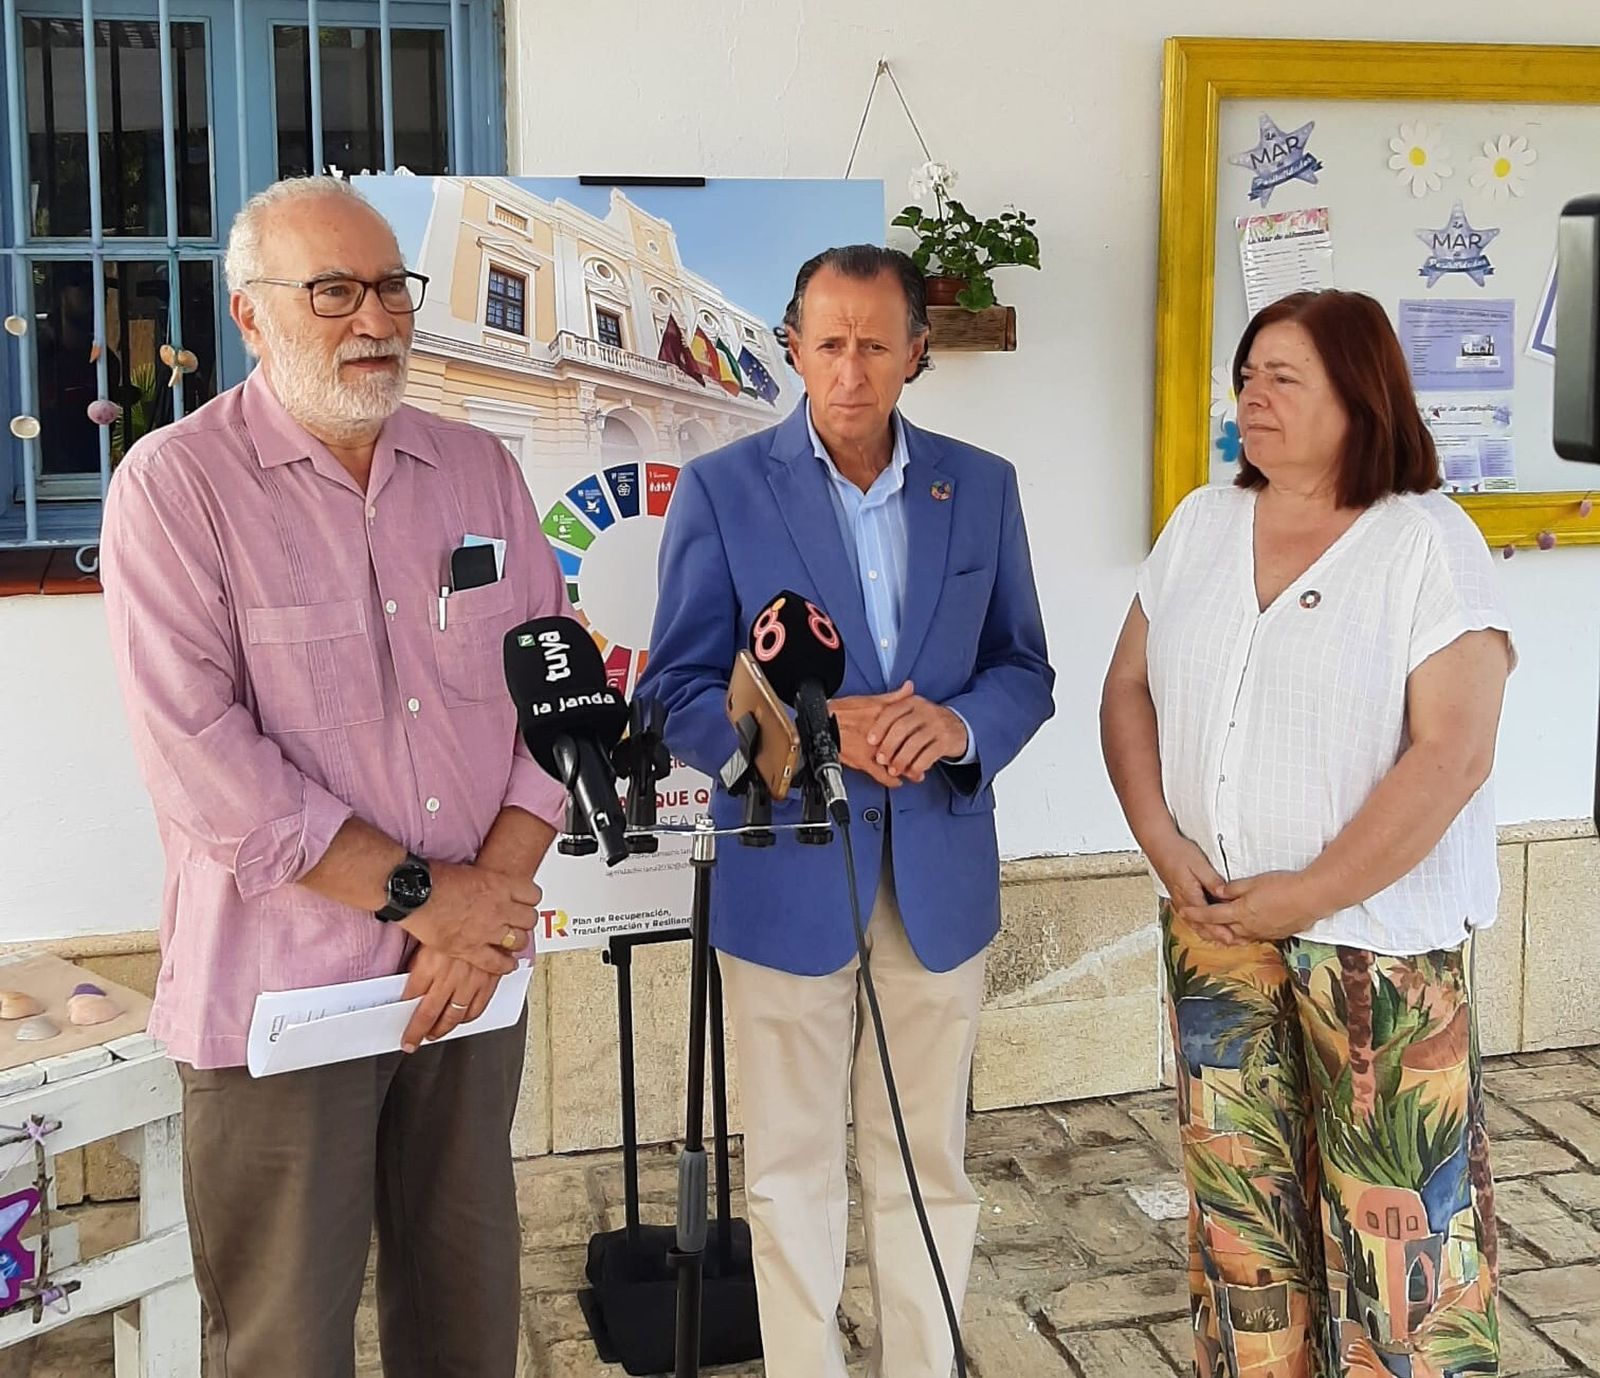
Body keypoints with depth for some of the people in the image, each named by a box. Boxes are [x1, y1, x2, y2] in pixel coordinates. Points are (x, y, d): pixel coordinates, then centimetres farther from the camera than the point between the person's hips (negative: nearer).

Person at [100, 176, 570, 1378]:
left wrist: (491, 894, -9)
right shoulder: (175, 487, -7)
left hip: (474, 973, 4)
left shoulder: (479, 471, 7)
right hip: (279, 989, -4)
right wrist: (422, 893, -14)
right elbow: (201, 758, -16)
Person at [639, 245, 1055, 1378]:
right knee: (795, 1173, 10)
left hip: (941, 879, 3)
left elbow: (1025, 670, 8)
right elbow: (678, 692, -4)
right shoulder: (722, 490, -3)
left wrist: (964, 724, -14)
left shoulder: (982, 487, 5)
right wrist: (811, 734, -20)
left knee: (928, 1165, 14)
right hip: (789, 880, -2)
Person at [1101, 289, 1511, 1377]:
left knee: (1398, 1224, 1)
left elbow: (1453, 755, -16)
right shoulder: (1202, 525, 8)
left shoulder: (1429, 543, -9)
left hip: (1380, 938, -5)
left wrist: (1311, 893, -16)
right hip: (1215, 923, 5)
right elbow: (1129, 690, 9)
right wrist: (1165, 845, -5)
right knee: (1237, 1203, 14)